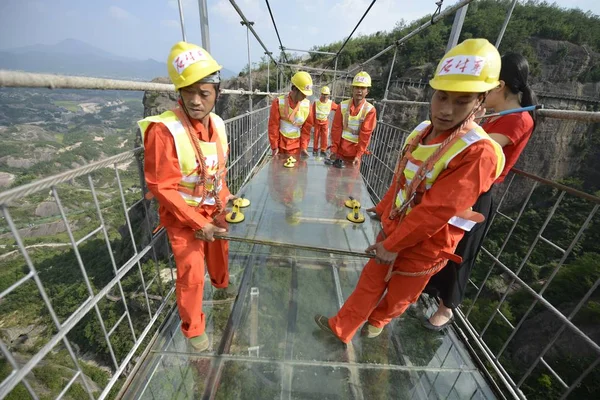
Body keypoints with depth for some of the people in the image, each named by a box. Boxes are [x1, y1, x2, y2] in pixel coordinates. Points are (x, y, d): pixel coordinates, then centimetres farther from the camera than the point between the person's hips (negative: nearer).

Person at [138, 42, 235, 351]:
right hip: (183, 215, -6)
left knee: (220, 250, 26)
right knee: (191, 274, 6)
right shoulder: (164, 130, -25)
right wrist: (198, 223, -21)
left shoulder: (217, 123, -4)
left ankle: (221, 283, 60)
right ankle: (192, 329, 34)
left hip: (213, 209, 6)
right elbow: (162, 188, -22)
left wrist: (225, 197, -1)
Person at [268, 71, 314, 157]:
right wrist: (274, 146, -9)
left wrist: (303, 147, -4)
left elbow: (307, 128, 2)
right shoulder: (278, 102, -12)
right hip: (280, 144, -2)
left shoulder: (307, 105, -3)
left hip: (296, 145, 2)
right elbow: (273, 126, -8)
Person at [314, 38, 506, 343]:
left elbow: (435, 212, -27)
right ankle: (341, 327, 46)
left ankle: (377, 320, 53)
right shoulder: (422, 131, -2)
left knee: (399, 295, 21)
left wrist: (393, 245, -20)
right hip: (394, 228, 6)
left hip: (423, 245, -5)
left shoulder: (477, 152, -25)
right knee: (370, 282, 22)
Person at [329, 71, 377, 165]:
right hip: (339, 150, 2)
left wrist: (358, 155, -17)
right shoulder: (342, 106, -2)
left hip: (354, 153, -2)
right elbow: (336, 129, -3)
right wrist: (334, 149, -8)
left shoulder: (370, 110, -9)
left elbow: (365, 134, -12)